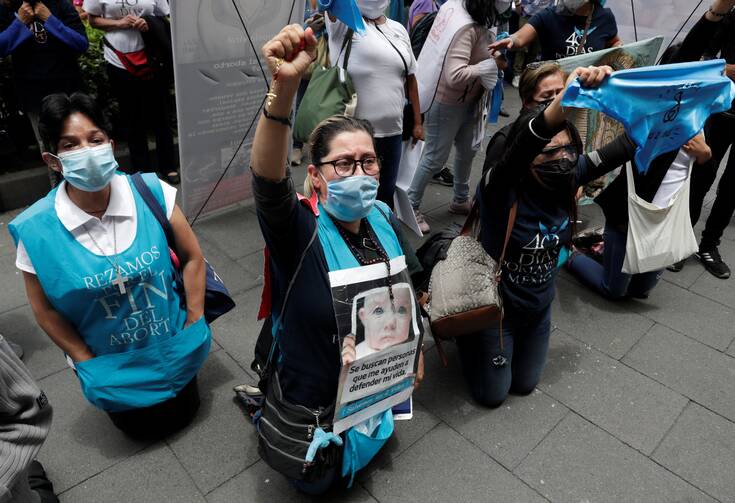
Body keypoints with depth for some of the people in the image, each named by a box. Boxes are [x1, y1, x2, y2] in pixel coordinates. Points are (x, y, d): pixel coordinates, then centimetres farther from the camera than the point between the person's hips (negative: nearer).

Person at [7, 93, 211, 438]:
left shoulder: (152, 193, -20)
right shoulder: (36, 229, -20)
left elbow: (192, 258, -9)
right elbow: (45, 310, -6)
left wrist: (194, 326, -8)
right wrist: (89, 364, -5)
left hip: (172, 347, 0)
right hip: (109, 363, 0)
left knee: (182, 415, 21)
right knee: (141, 428, 22)